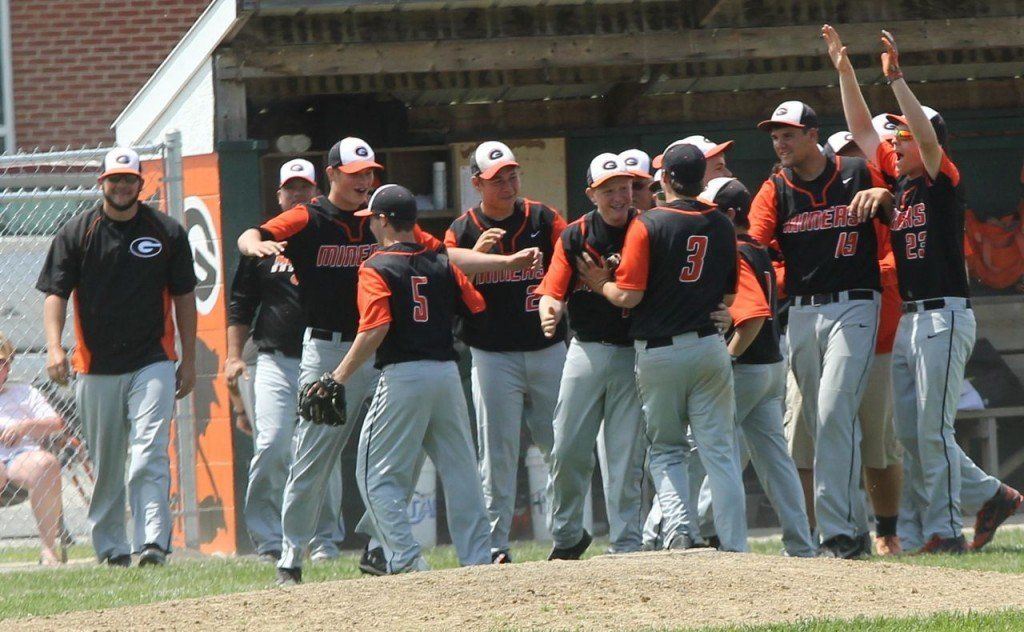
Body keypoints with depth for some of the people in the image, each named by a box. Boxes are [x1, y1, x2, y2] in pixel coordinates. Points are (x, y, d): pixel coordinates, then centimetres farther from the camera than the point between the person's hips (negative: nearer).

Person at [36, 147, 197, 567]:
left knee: (150, 456, -14)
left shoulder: (167, 232, 5)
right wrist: (54, 346, -15)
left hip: (153, 363, -1)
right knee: (105, 464, 8)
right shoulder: (76, 233, 3)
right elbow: (55, 293, 2)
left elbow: (184, 296, 11)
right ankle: (110, 545, 20)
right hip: (97, 368, 1)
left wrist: (189, 359, 9)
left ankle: (153, 543, -21)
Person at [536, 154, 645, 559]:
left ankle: (626, 545, 4)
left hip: (633, 354, -2)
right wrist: (550, 313, -25)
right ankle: (567, 536, 18)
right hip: (586, 352, 2)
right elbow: (553, 292, -3)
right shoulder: (574, 237, 3)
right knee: (568, 451, 1)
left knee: (626, 457, -1)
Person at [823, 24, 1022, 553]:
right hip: (909, 320, 9)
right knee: (911, 435, 8)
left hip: (945, 316, -9)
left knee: (932, 431, -9)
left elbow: (928, 137, -23)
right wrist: (844, 71, 13)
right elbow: (861, 130, 19)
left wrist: (896, 78, -26)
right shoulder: (897, 181, 15)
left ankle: (944, 531, -5)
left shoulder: (943, 181, -6)